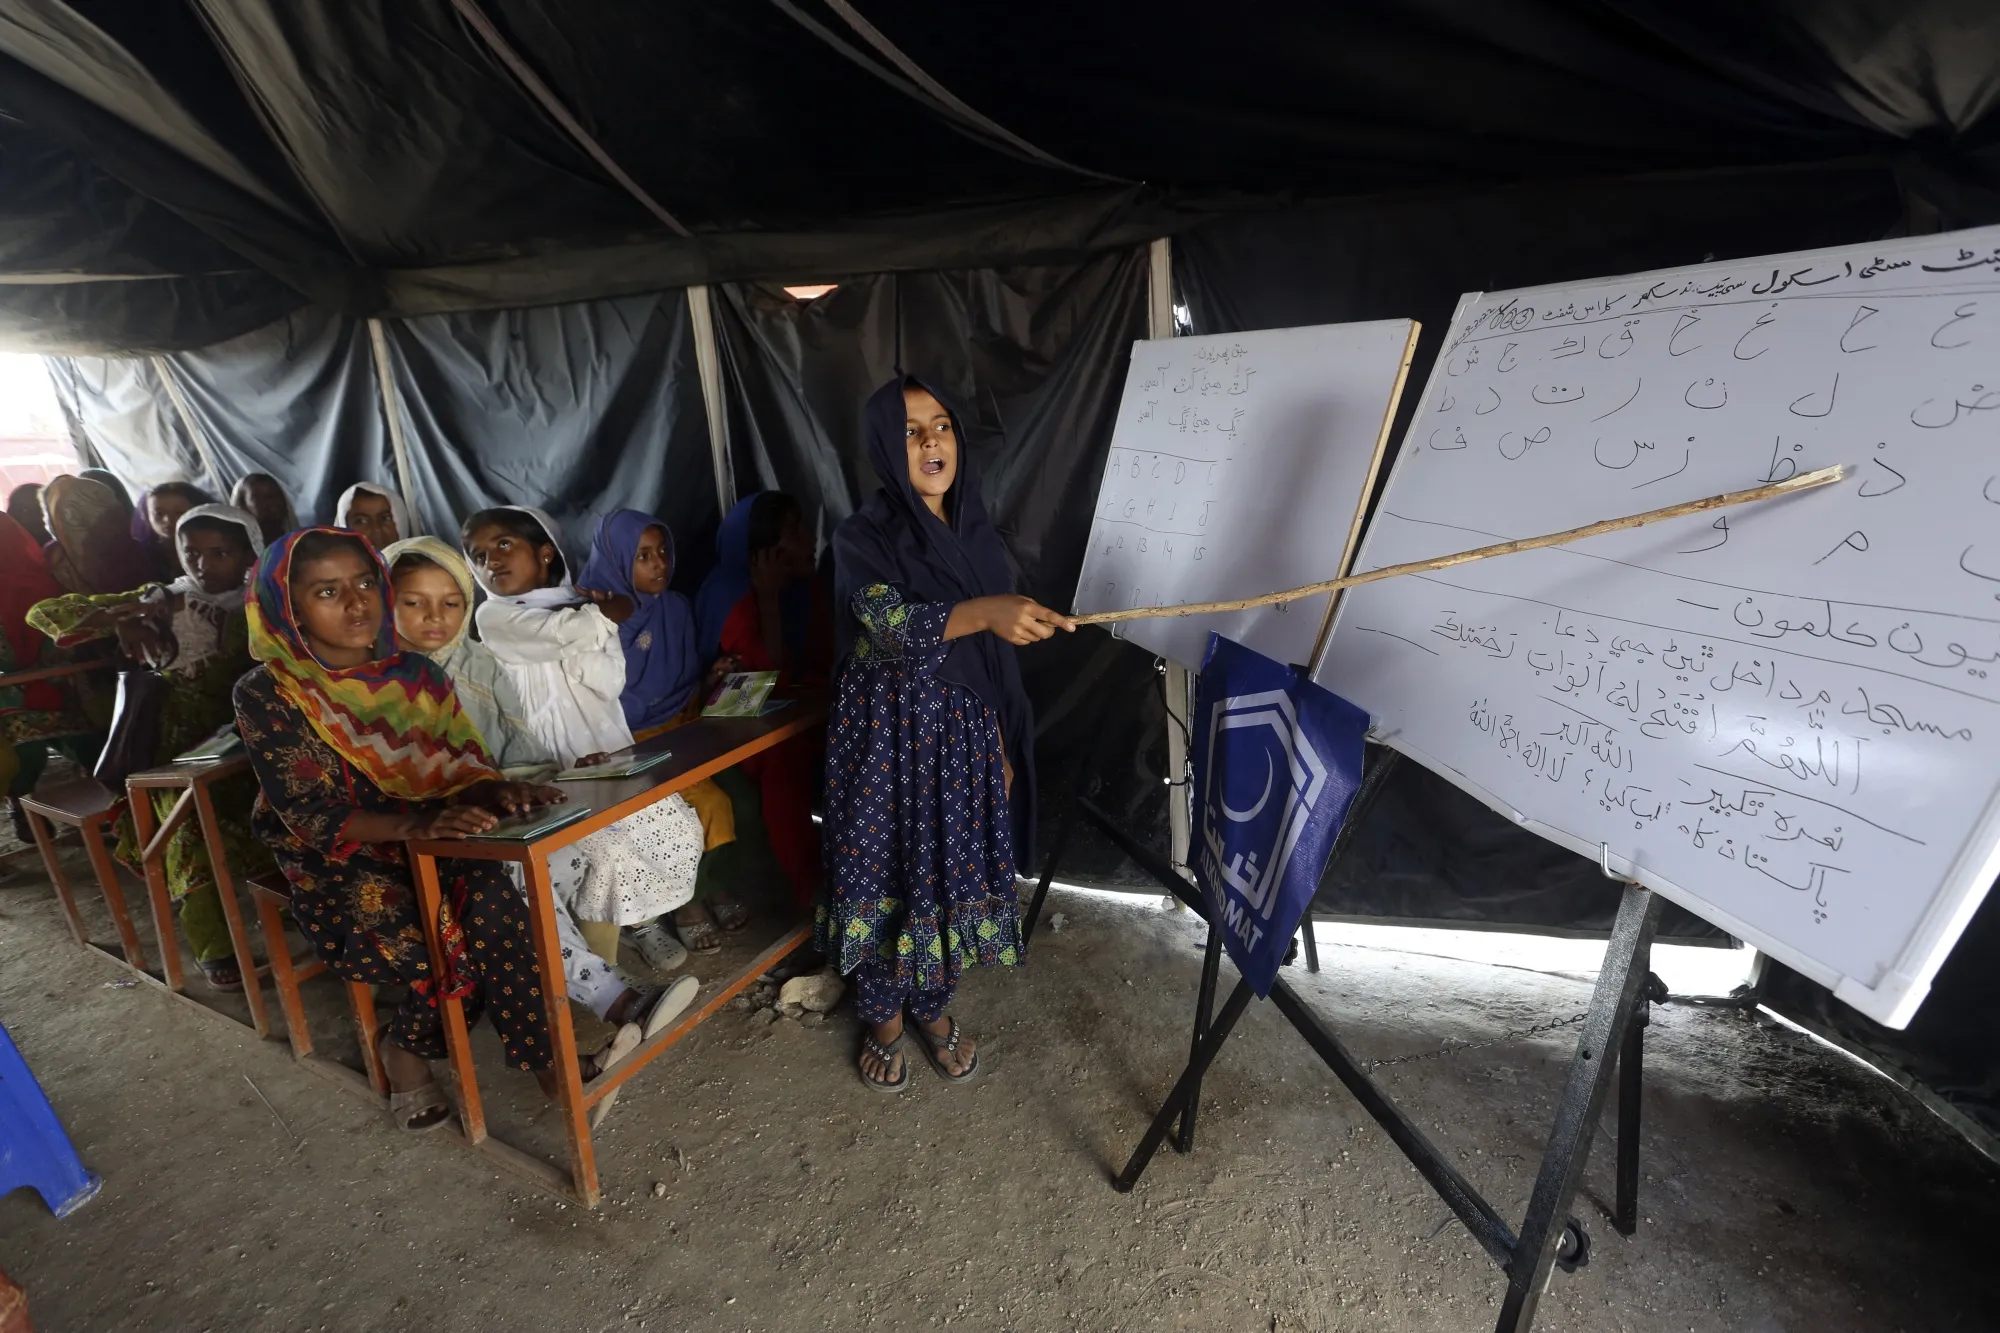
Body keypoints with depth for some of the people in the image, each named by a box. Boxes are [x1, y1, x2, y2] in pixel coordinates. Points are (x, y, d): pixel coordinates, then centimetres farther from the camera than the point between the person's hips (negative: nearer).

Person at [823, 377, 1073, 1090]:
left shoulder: (977, 532, 3)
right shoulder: (863, 537, -12)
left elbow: (992, 657, 8)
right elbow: (896, 625, -30)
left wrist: (1003, 747, 9)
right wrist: (987, 611, -48)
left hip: (962, 734, 4)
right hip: (888, 733, -4)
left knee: (951, 871, 14)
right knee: (886, 872, 9)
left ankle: (934, 1007, 38)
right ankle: (884, 1016, 35)